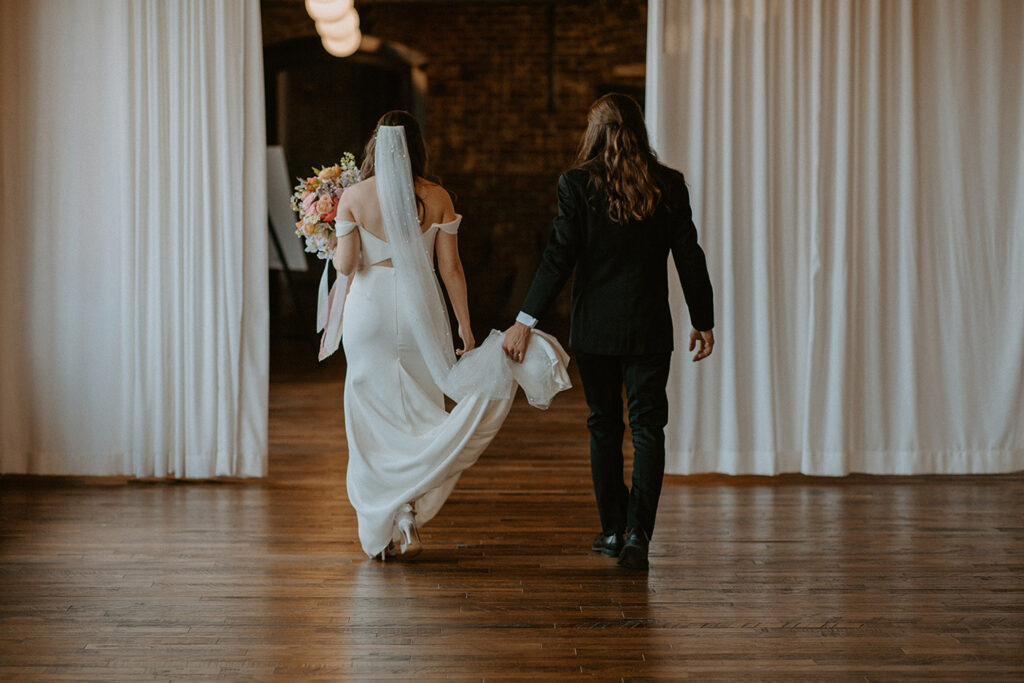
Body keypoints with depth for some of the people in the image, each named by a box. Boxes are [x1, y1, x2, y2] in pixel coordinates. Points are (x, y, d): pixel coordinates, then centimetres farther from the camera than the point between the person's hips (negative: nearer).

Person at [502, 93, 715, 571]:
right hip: (649, 327, 1)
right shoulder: (669, 184, -1)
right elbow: (689, 257, 2)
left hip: (595, 325, 0)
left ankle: (613, 530, 21)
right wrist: (703, 321, 12)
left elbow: (559, 258, -11)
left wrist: (526, 321, -8)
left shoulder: (577, 184, -6)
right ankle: (637, 535, -7)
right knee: (648, 427, 3)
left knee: (604, 426, 13)